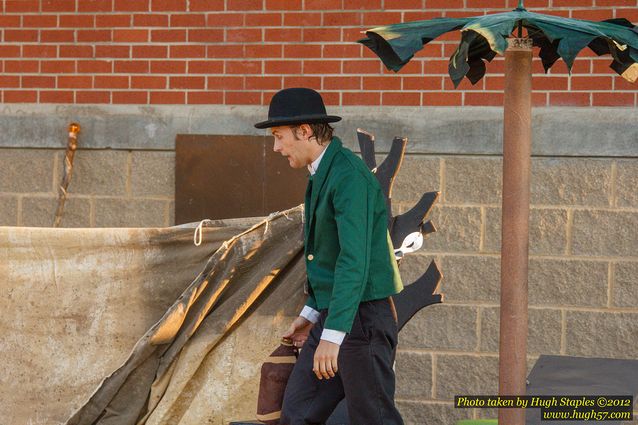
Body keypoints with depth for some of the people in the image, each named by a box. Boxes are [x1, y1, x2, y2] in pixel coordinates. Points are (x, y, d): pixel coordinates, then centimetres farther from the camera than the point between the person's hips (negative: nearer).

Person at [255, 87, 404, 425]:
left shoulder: (350, 176, -19)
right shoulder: (323, 176, 15)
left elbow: (355, 261, -27)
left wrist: (332, 335, -32)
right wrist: (311, 313, 25)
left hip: (362, 320, -10)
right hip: (332, 318, 10)